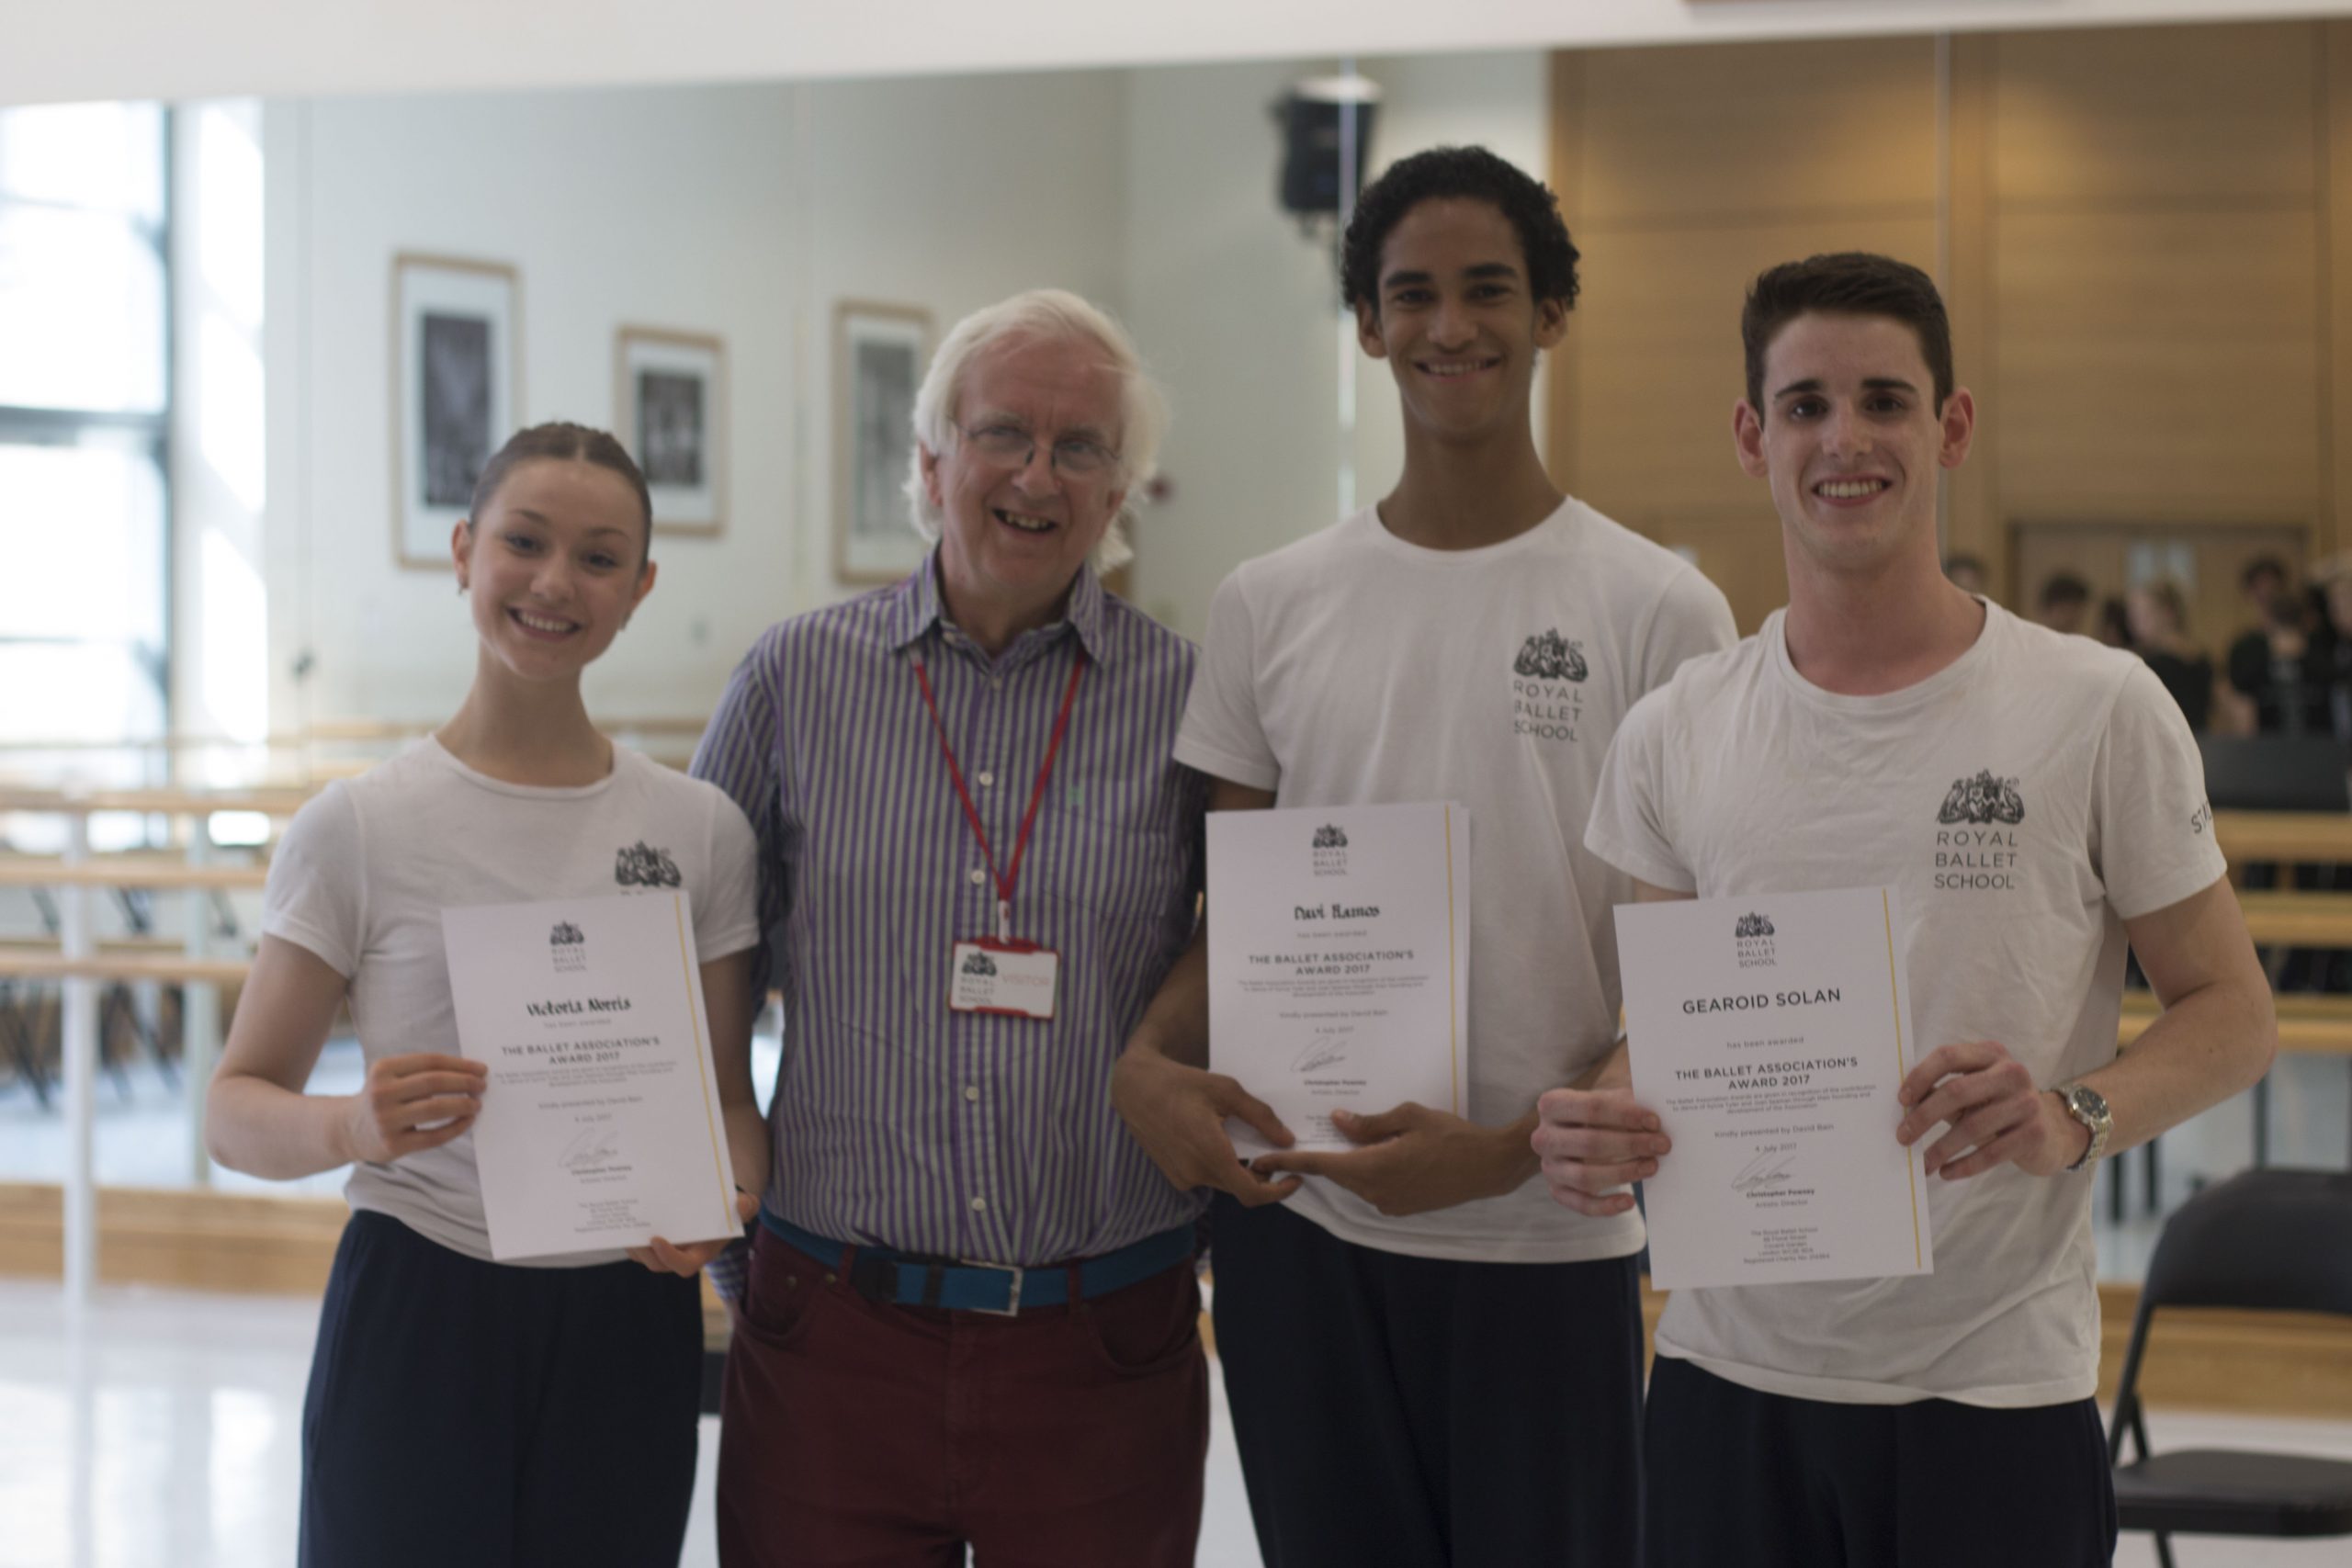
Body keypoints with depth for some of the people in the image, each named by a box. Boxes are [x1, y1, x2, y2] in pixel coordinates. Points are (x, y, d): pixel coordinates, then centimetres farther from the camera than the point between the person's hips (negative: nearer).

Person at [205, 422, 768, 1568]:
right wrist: (353, 1126, -24)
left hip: (624, 1328, 3)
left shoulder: (701, 831, 5)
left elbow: (729, 1096, 9)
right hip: (416, 1311, -2)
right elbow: (235, 1110, -3)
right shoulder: (360, 829, -4)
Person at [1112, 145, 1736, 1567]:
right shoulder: (1271, 606, 7)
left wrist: (1511, 1150, -17)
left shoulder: (1659, 610, -3)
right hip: (1297, 1231, 3)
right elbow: (1236, 917, 12)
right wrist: (1150, 1063, -9)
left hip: (1546, 1247, -3)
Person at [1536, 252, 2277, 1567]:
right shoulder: (1672, 736, 5)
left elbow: (2233, 1013, 0)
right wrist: (1604, 1132, -10)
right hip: (1729, 1376, 3)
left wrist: (2073, 1116, -19)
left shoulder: (2099, 709, -4)